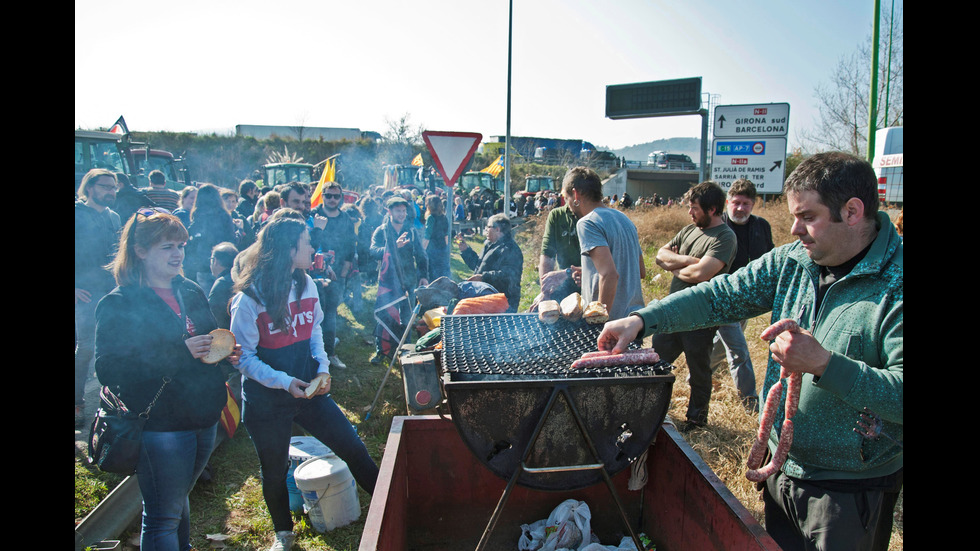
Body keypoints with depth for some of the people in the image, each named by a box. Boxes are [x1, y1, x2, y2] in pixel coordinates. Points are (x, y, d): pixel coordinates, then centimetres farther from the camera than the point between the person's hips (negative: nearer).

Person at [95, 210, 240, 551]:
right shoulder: (119, 304, -12)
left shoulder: (191, 293, 8)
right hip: (160, 424, -6)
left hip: (204, 418, 6)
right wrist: (180, 353, -25)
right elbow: (110, 371, -19)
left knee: (179, 500, 24)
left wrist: (228, 355, -2)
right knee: (163, 517, 4)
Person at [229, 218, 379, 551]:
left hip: (308, 389, 4)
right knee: (275, 470, 16)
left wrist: (323, 368, -2)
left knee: (354, 449, 3)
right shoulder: (249, 299, -18)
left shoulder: (306, 285, -2)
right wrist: (285, 382, -23)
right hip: (266, 401, -4)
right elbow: (244, 357, -14)